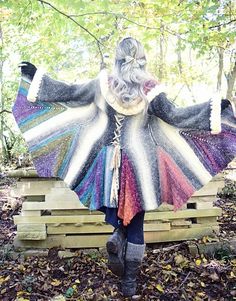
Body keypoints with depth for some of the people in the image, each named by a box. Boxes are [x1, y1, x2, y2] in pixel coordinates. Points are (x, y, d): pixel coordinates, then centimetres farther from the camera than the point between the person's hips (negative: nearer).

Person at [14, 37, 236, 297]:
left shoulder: (102, 84, -2)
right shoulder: (150, 90, -7)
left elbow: (68, 93, 3)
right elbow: (173, 116, -9)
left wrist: (36, 76, 17)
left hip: (109, 160, 1)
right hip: (139, 161, -1)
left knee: (115, 208, 24)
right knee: (136, 224, 11)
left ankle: (117, 236, -8)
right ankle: (129, 282, 18)